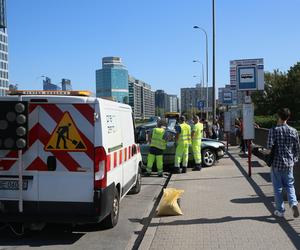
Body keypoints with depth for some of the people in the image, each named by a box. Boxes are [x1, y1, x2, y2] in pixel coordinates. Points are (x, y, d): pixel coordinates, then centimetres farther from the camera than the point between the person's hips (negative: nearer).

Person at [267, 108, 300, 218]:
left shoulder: (273, 130, -11)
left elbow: (269, 147, -14)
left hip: (276, 163, -3)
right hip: (289, 164, 3)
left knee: (278, 187, 8)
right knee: (290, 185, 16)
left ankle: (280, 210, 15)